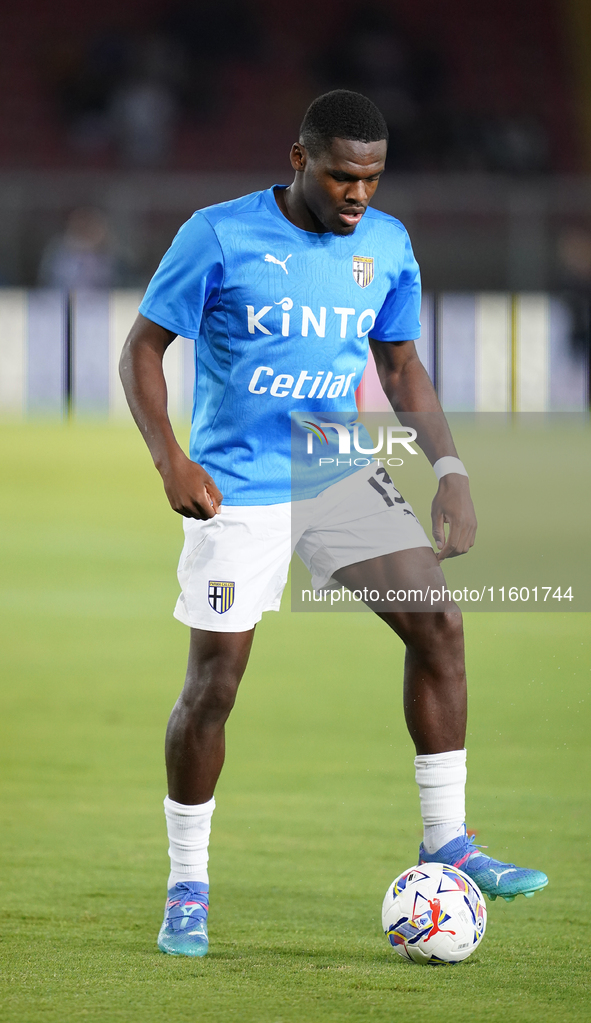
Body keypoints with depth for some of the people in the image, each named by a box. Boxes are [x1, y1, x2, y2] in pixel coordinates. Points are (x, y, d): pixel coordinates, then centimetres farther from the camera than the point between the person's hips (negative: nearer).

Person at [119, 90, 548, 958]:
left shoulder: (386, 245, 2)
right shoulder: (219, 236, -12)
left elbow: (401, 365, 14)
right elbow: (143, 346, -6)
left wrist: (451, 471, 2)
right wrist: (170, 459, -19)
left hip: (343, 475, 4)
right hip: (237, 490, -4)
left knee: (438, 625, -11)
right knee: (213, 684, -4)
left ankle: (446, 839, -1)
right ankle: (187, 885, 12)